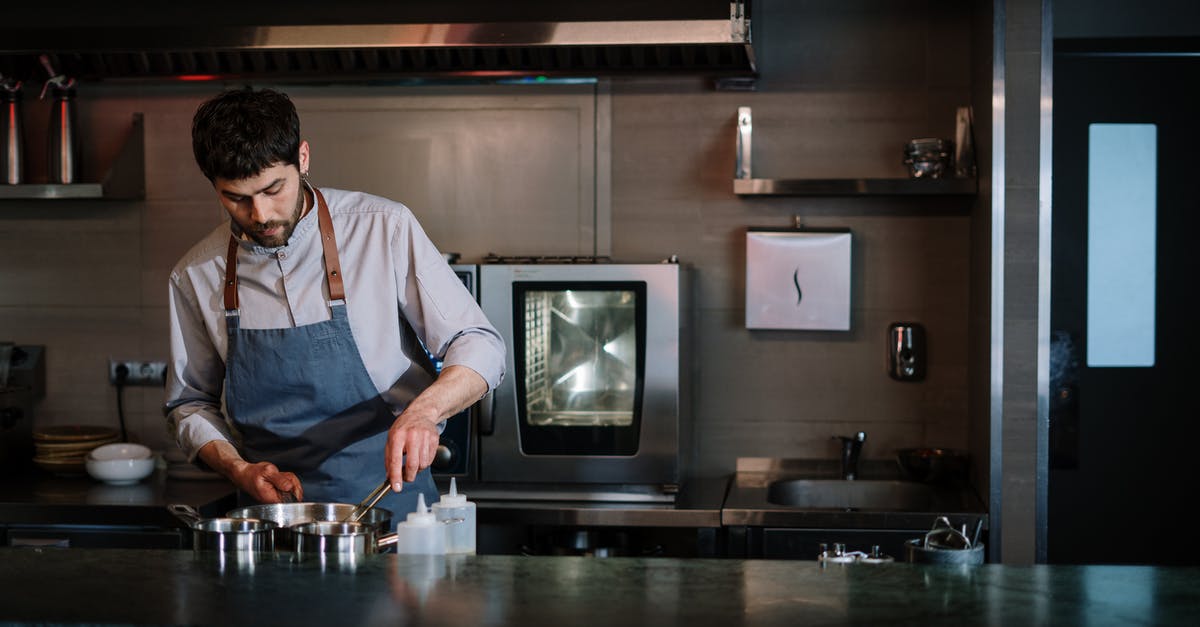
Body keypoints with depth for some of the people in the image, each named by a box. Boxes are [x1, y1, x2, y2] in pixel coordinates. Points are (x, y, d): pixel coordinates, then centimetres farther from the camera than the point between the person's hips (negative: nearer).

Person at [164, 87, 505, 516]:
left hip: (391, 505, -2)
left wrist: (424, 410, -22)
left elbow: (480, 348, -3)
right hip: (271, 519, 3)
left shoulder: (384, 228, -4)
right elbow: (190, 404, 18)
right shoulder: (195, 276, 5)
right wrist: (239, 471, -2)